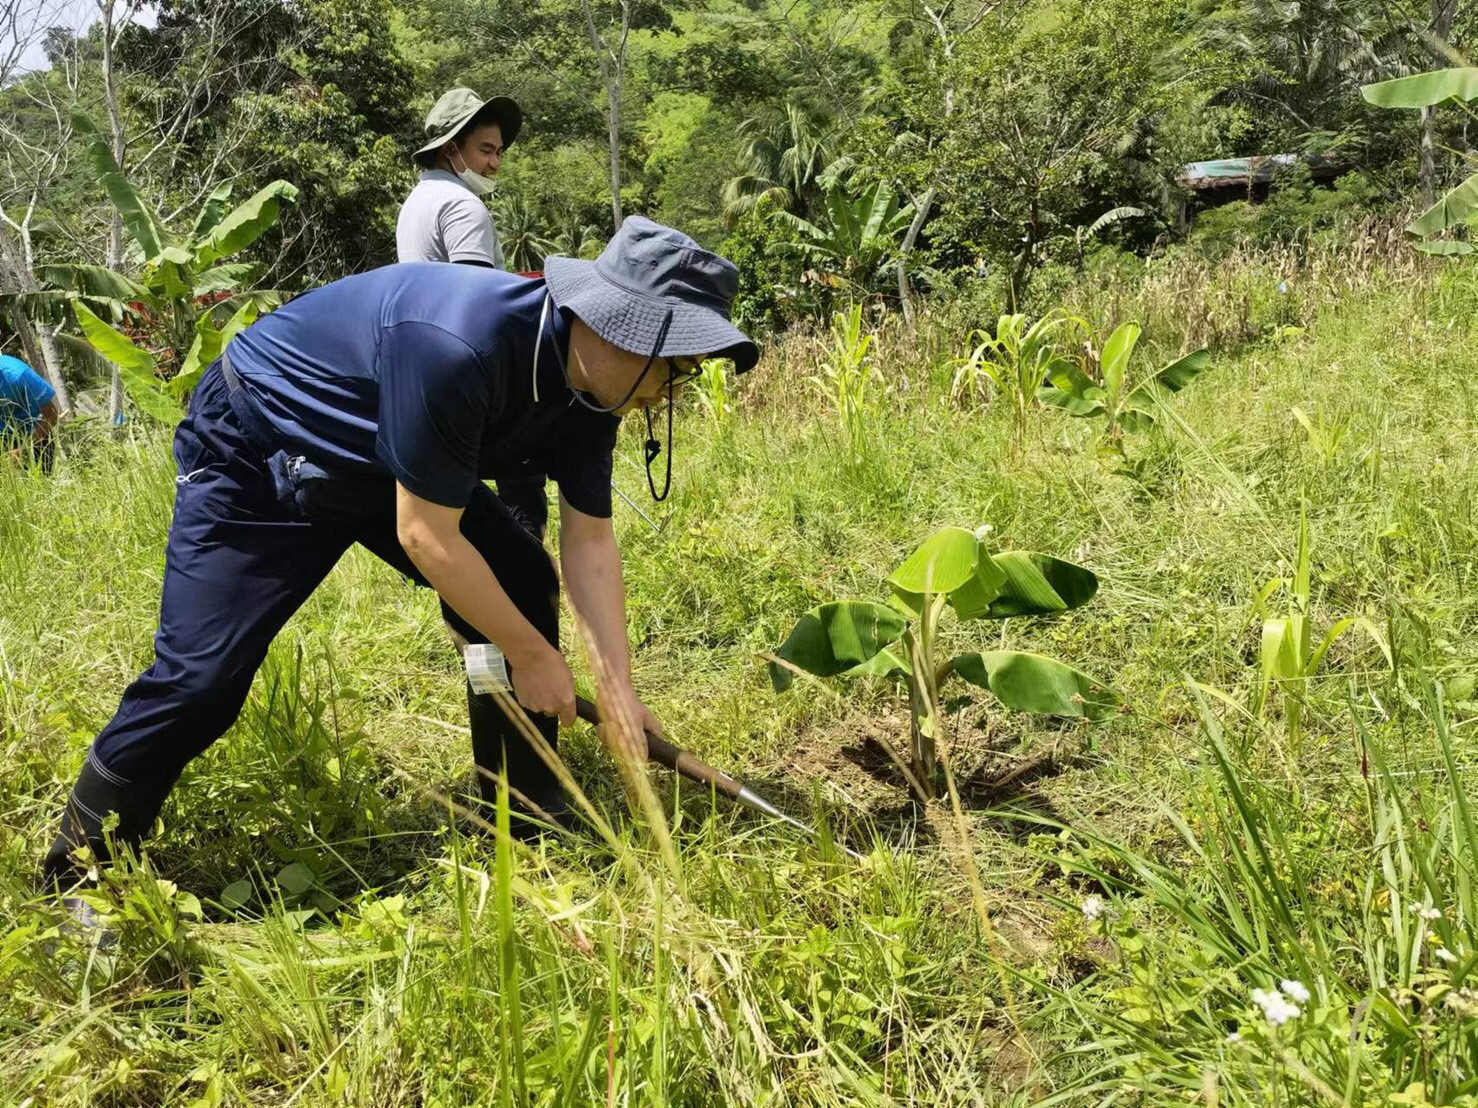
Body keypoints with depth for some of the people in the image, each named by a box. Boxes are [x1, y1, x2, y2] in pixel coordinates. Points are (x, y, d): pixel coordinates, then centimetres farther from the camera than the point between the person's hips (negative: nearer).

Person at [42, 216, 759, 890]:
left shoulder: (591, 378, -14)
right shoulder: (458, 346, -40)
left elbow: (589, 539, -6)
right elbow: (426, 537, -33)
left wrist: (617, 684, -14)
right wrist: (531, 656, -21)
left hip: (389, 462, 8)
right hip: (256, 456, -7)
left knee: (524, 589, -4)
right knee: (200, 677, -13)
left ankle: (526, 826, 10)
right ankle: (79, 875, 11)